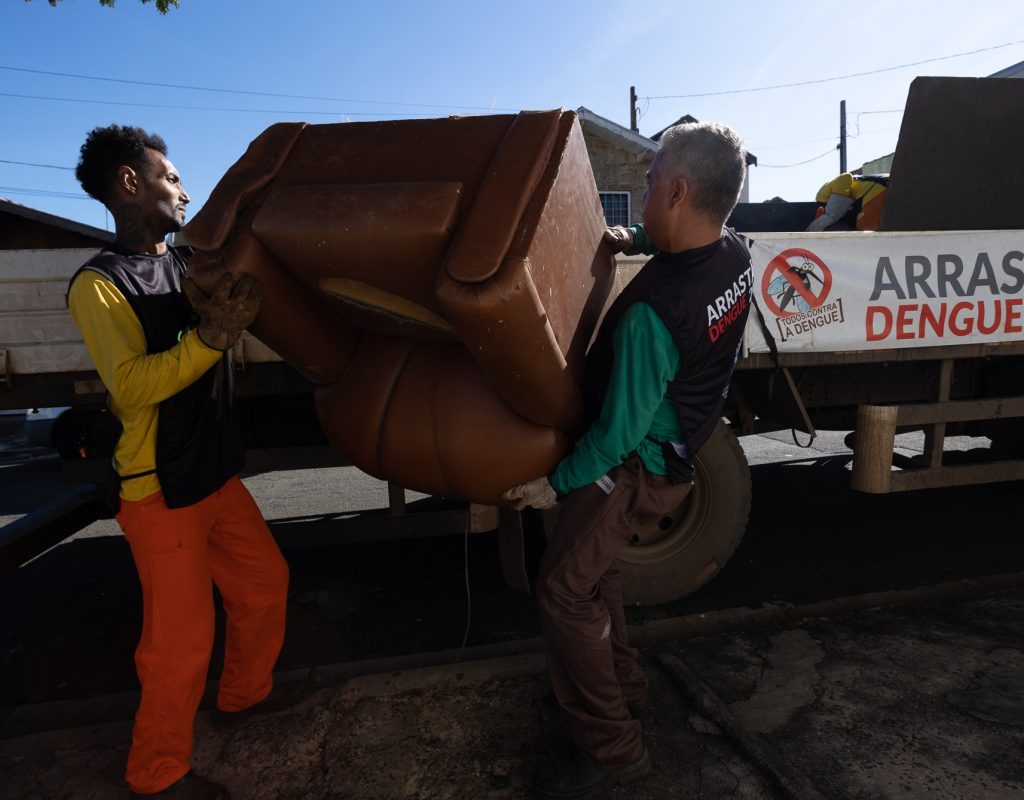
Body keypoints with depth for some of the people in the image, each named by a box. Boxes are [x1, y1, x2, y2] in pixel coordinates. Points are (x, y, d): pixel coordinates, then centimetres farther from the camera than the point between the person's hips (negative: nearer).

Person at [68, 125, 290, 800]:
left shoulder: (189, 262, 8)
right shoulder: (98, 285, -12)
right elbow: (132, 387, -24)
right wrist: (213, 334, -34)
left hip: (216, 472, 7)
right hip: (160, 490, -7)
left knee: (266, 582, 16)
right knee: (183, 638, 1)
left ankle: (247, 693, 40)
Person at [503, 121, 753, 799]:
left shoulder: (651, 312, -33)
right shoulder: (736, 255, -6)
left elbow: (620, 431, -26)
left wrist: (556, 483, -12)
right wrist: (636, 240, 8)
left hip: (634, 467, -9)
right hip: (679, 451, 9)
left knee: (564, 589, 1)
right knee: (592, 566, 23)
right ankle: (623, 684, 41)